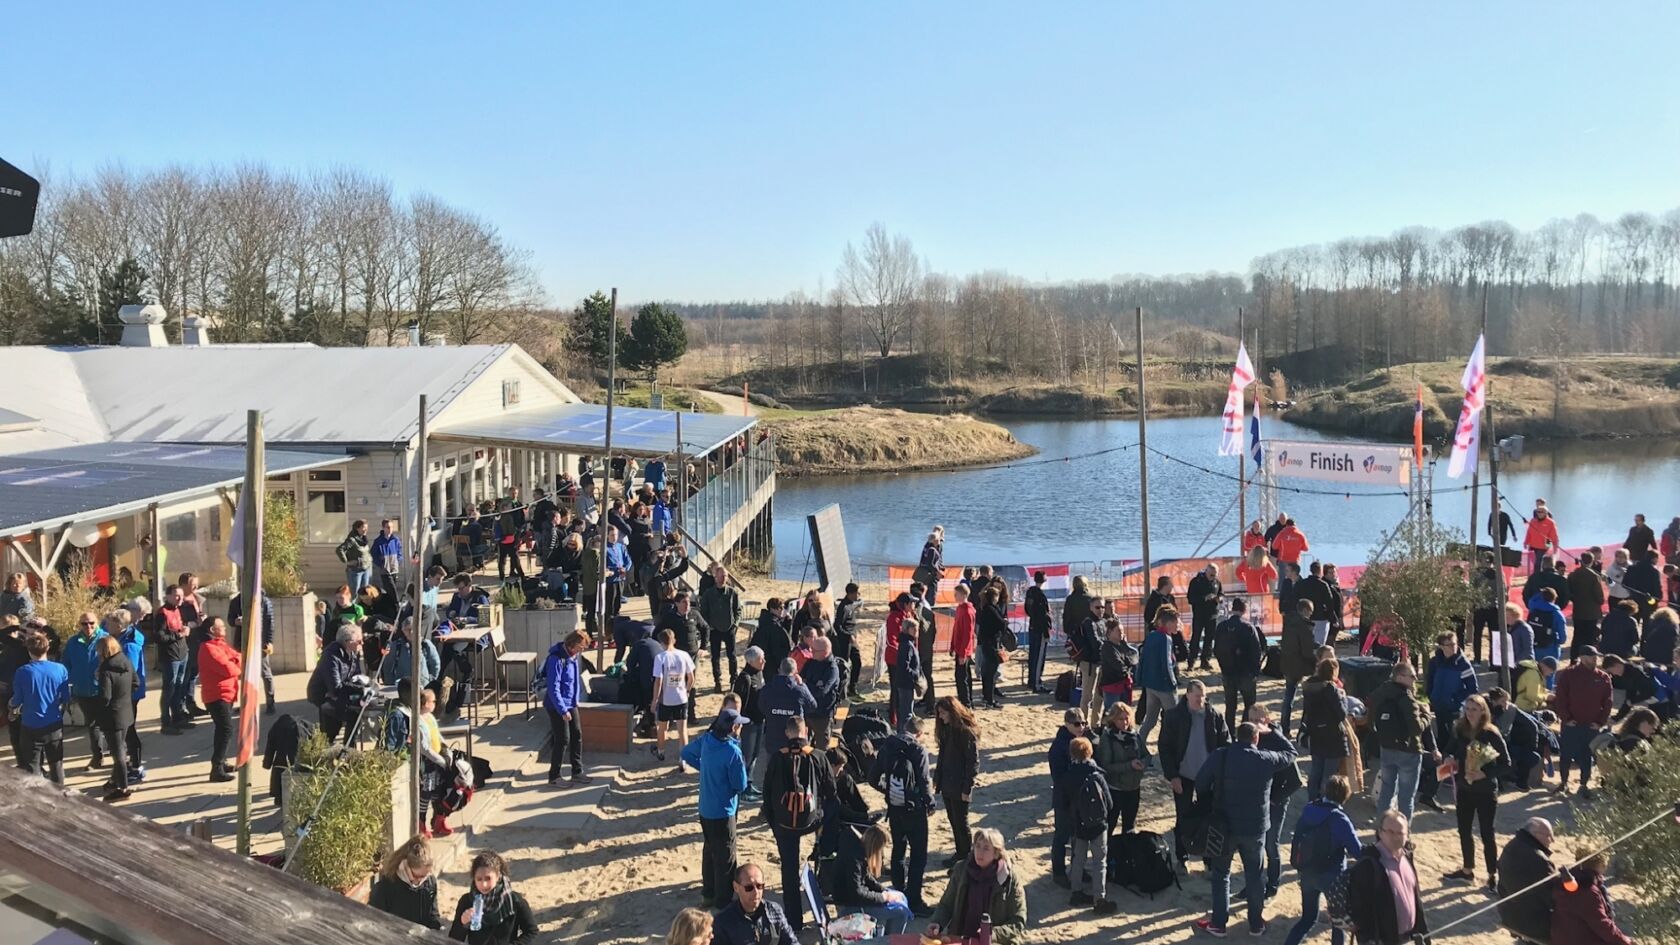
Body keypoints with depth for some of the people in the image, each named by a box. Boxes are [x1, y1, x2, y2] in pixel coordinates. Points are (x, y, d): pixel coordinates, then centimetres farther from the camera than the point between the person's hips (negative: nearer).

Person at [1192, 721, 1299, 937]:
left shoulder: (1219, 756, -11)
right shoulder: (1266, 759, -10)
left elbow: (1200, 785, -7)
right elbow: (1290, 755, 10)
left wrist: (1213, 804, 10)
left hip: (1224, 825, 0)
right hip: (1255, 827, 1)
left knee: (1220, 873, 13)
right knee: (1254, 874, 15)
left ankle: (1218, 923, 16)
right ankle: (1256, 923, 25)